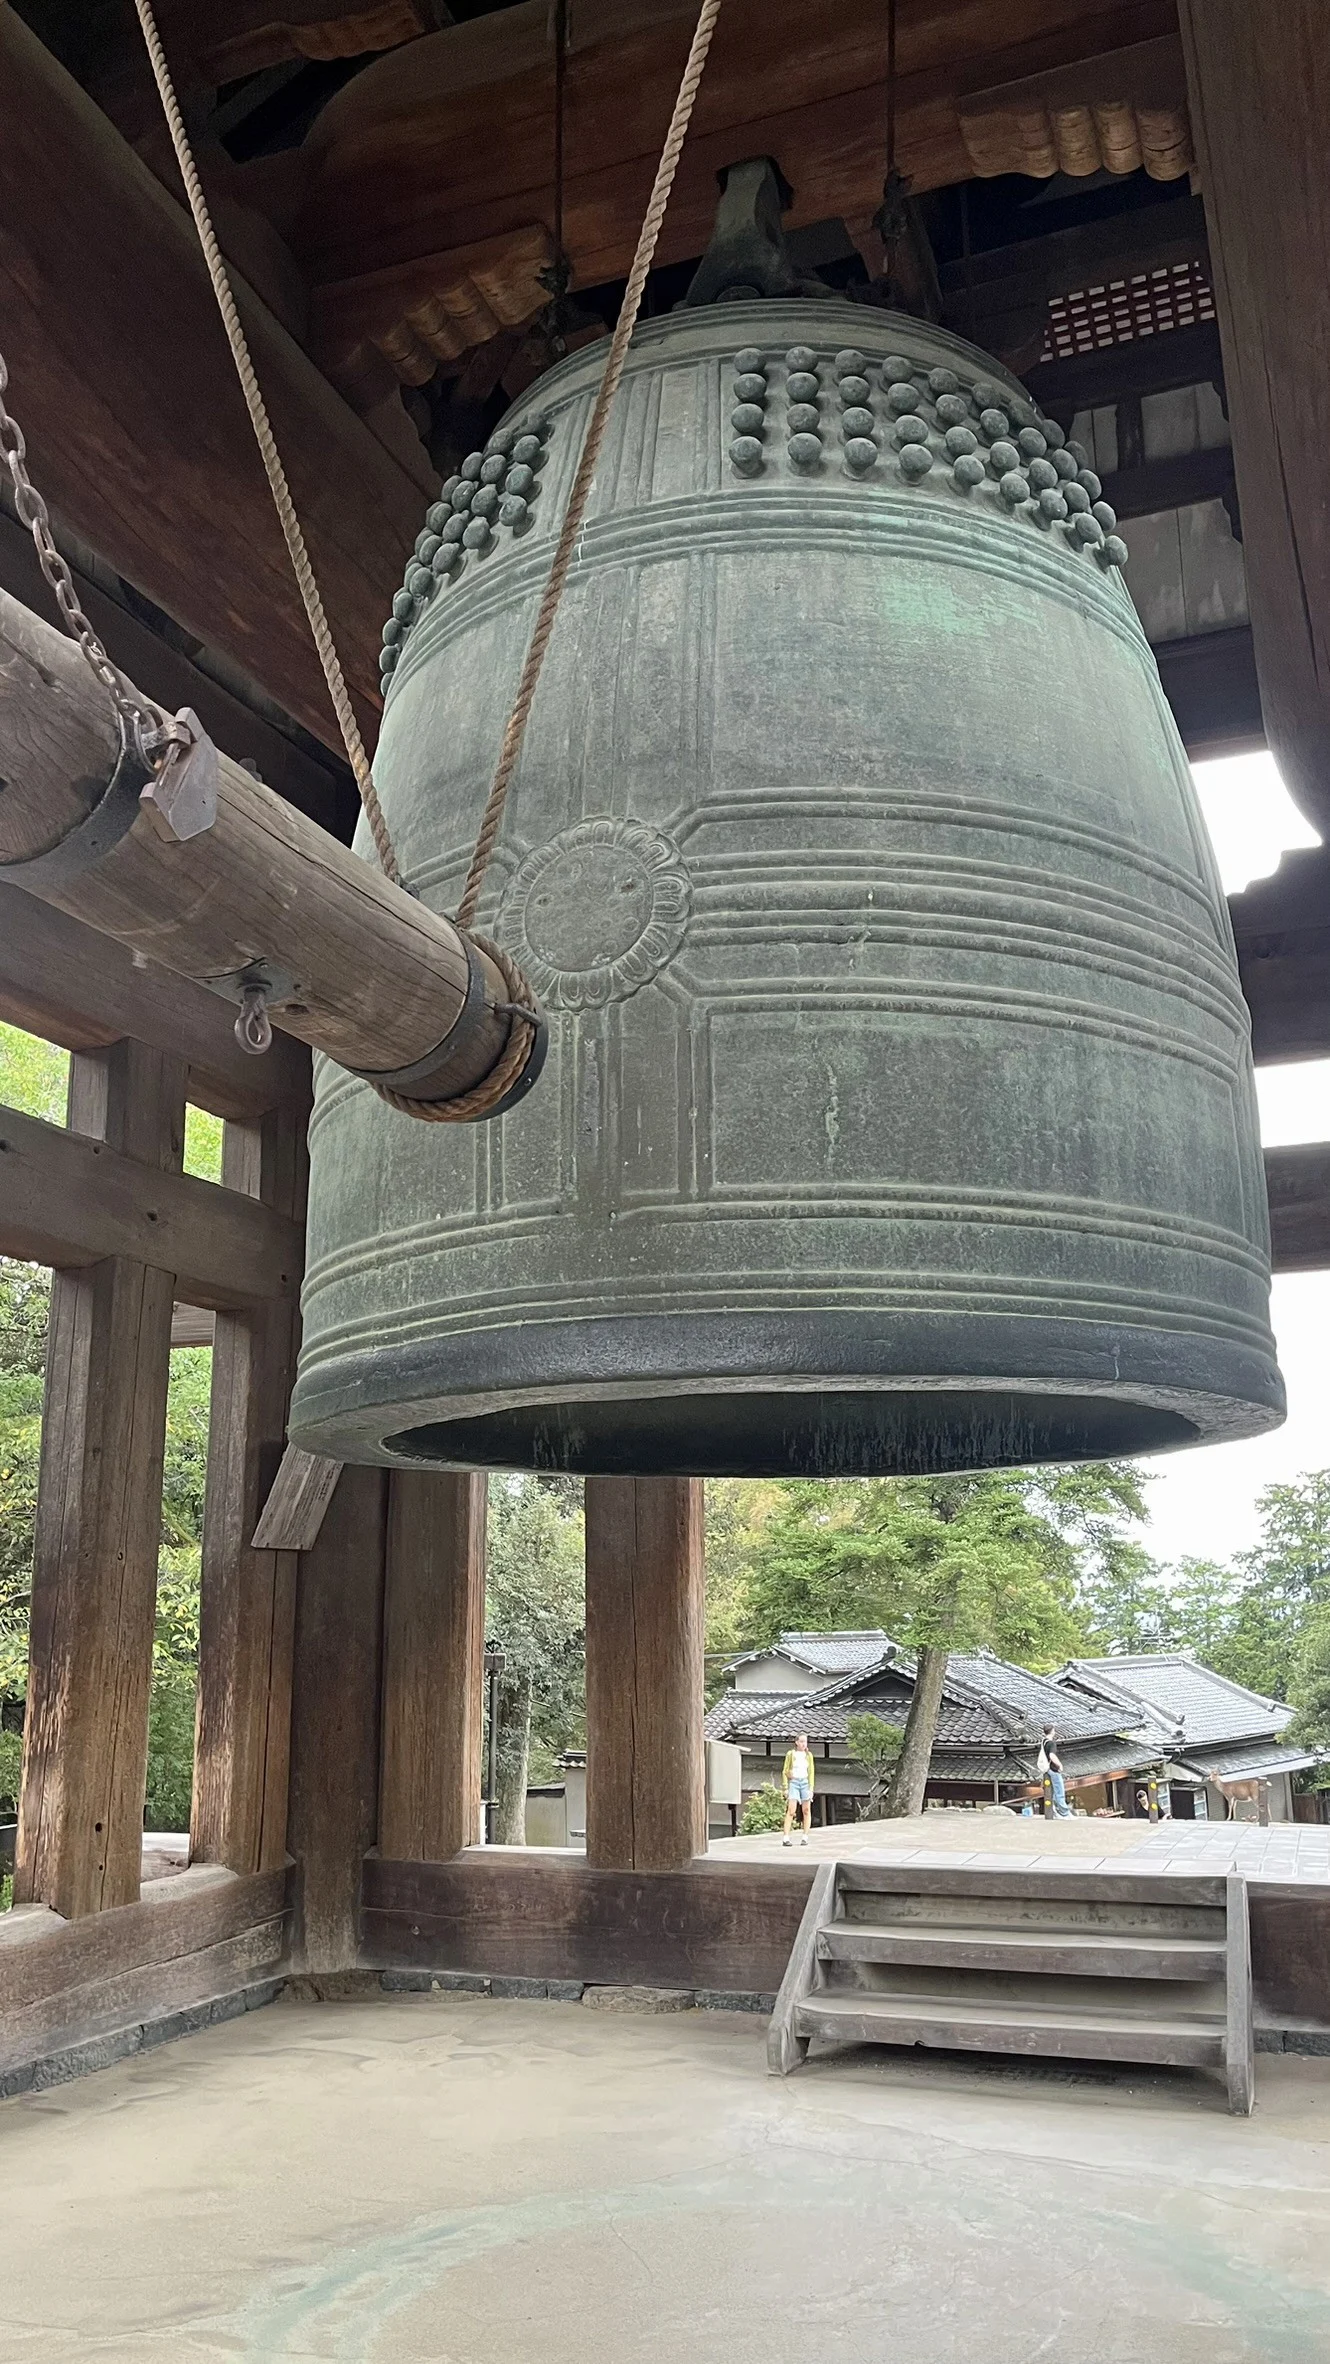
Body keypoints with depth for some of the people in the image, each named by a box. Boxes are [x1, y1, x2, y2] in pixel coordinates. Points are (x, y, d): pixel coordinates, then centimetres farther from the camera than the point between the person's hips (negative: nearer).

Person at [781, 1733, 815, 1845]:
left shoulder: (808, 1755, 8)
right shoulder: (790, 1754, 1)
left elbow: (811, 1772, 9)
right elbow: (785, 1771, 4)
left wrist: (811, 1788, -1)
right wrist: (785, 1788, -2)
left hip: (805, 1782, 3)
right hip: (793, 1782, -3)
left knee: (806, 1811, 0)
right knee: (791, 1811, -12)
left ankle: (804, 1837, 6)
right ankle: (786, 1838, -16)